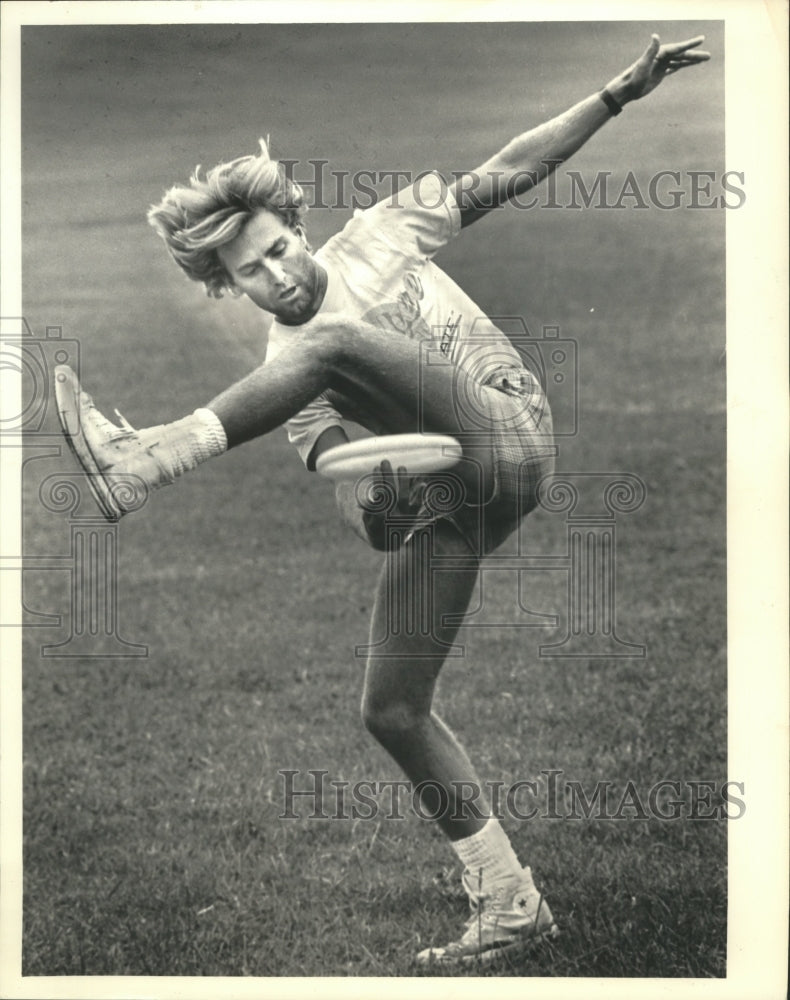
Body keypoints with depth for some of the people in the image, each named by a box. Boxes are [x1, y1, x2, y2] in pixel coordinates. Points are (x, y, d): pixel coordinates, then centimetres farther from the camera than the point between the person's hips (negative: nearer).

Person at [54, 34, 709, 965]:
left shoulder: (378, 236, 12)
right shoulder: (285, 372, 12)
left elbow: (507, 172, 12)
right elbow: (324, 449, -7)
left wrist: (620, 92, 4)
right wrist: (365, 499, -31)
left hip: (504, 433, -5)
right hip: (442, 507, 5)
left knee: (333, 344, -24)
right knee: (392, 711, 0)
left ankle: (139, 461, -28)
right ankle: (508, 902, 11)